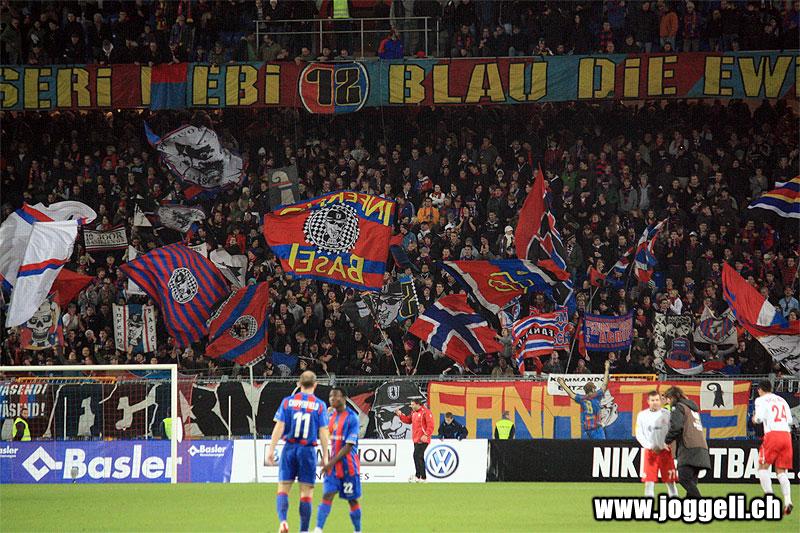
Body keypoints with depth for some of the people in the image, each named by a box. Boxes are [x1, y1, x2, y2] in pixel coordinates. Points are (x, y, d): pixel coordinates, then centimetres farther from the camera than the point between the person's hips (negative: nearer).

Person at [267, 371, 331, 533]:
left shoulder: (287, 401, 1)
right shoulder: (320, 405, -1)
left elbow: (279, 427, -2)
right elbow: (323, 433, -2)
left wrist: (271, 450, 1)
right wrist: (325, 456, 3)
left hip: (290, 449, 1)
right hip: (308, 451, -1)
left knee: (283, 488, 5)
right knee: (306, 493, 6)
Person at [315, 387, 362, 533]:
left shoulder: (351, 417, -12)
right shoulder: (330, 416, 9)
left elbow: (349, 446, -16)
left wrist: (332, 462, -19)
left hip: (348, 466, -5)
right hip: (331, 466, 5)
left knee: (352, 500, 5)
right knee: (327, 495, -8)